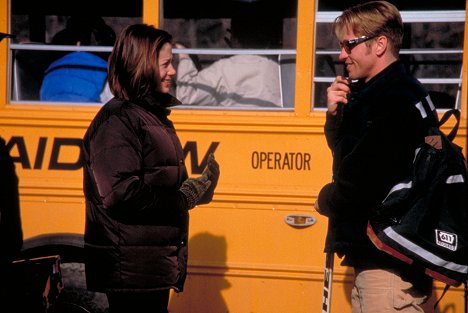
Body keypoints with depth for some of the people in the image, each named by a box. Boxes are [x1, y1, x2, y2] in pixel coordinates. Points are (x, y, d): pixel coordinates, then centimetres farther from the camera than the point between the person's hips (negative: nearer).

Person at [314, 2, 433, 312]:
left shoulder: (398, 100, -17)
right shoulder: (368, 92, 15)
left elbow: (361, 177, -23)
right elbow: (343, 151, 24)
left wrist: (326, 201, -3)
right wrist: (335, 114, 4)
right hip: (370, 254, 10)